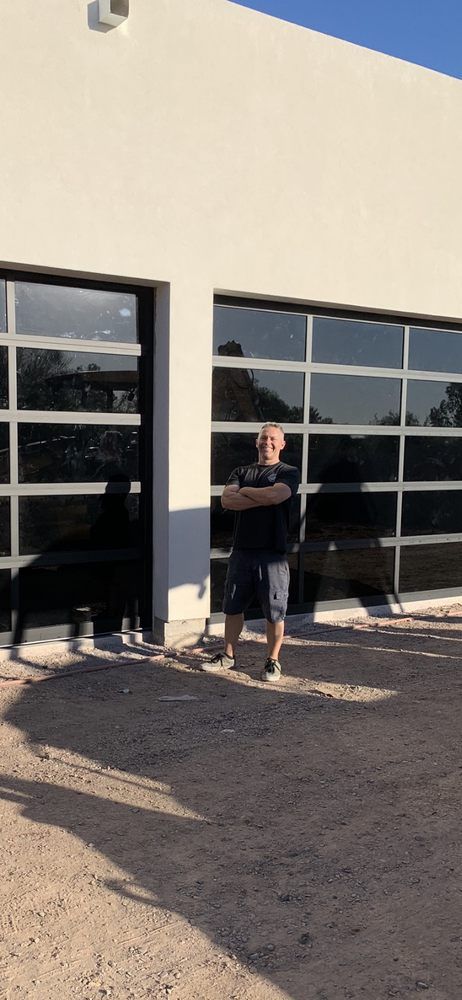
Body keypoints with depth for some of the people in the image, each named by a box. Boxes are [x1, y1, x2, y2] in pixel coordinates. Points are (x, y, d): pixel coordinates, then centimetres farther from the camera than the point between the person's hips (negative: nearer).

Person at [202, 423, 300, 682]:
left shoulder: (289, 473, 1)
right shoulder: (241, 472, 13)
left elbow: (276, 495, -20)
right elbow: (227, 500, -5)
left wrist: (245, 491, -5)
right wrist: (262, 499, -13)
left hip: (273, 554, -4)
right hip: (242, 551, 4)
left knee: (274, 612, 4)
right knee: (233, 607, 13)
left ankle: (273, 661, 18)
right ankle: (228, 656, 28)